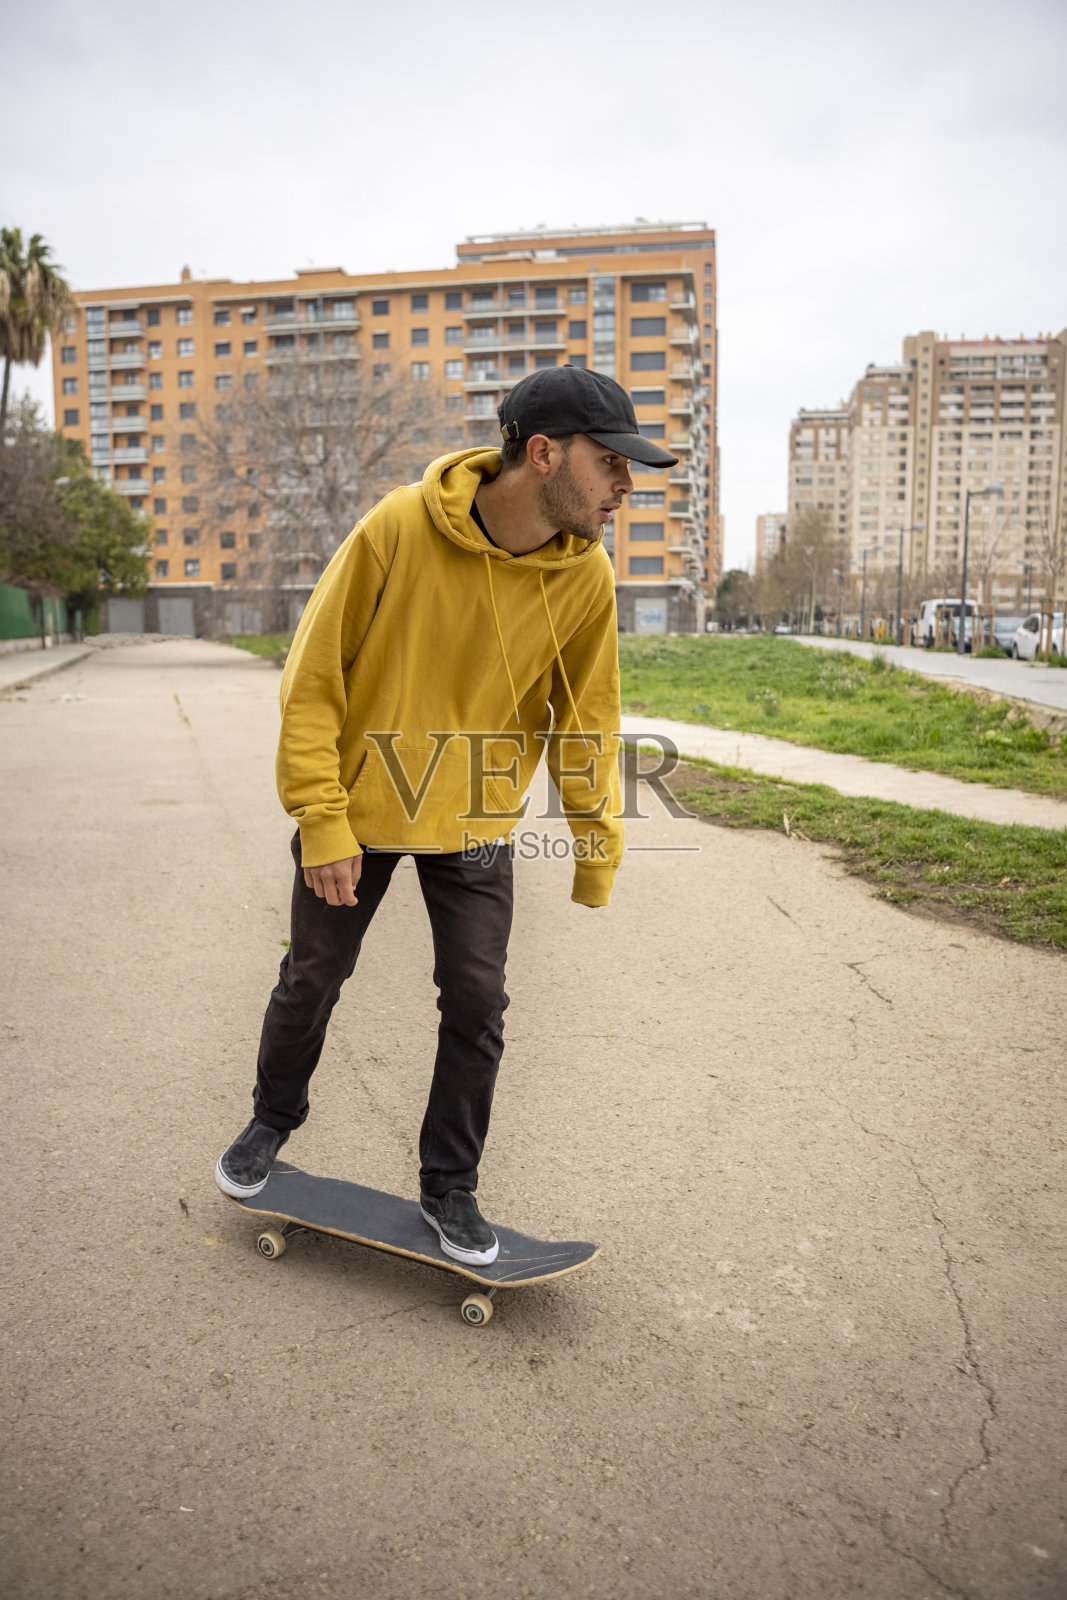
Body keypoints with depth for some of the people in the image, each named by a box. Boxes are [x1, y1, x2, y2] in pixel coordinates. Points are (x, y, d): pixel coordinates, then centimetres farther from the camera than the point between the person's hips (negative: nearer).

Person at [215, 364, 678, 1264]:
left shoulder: (586, 576, -12)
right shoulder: (400, 528, -22)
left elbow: (585, 720, 0)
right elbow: (316, 674, -14)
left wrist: (599, 849, 3)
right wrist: (322, 818, -16)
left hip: (477, 822, 2)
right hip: (359, 808, -1)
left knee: (477, 1006, 2)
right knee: (312, 981, 14)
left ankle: (450, 1189, 23)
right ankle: (273, 1121, 43)